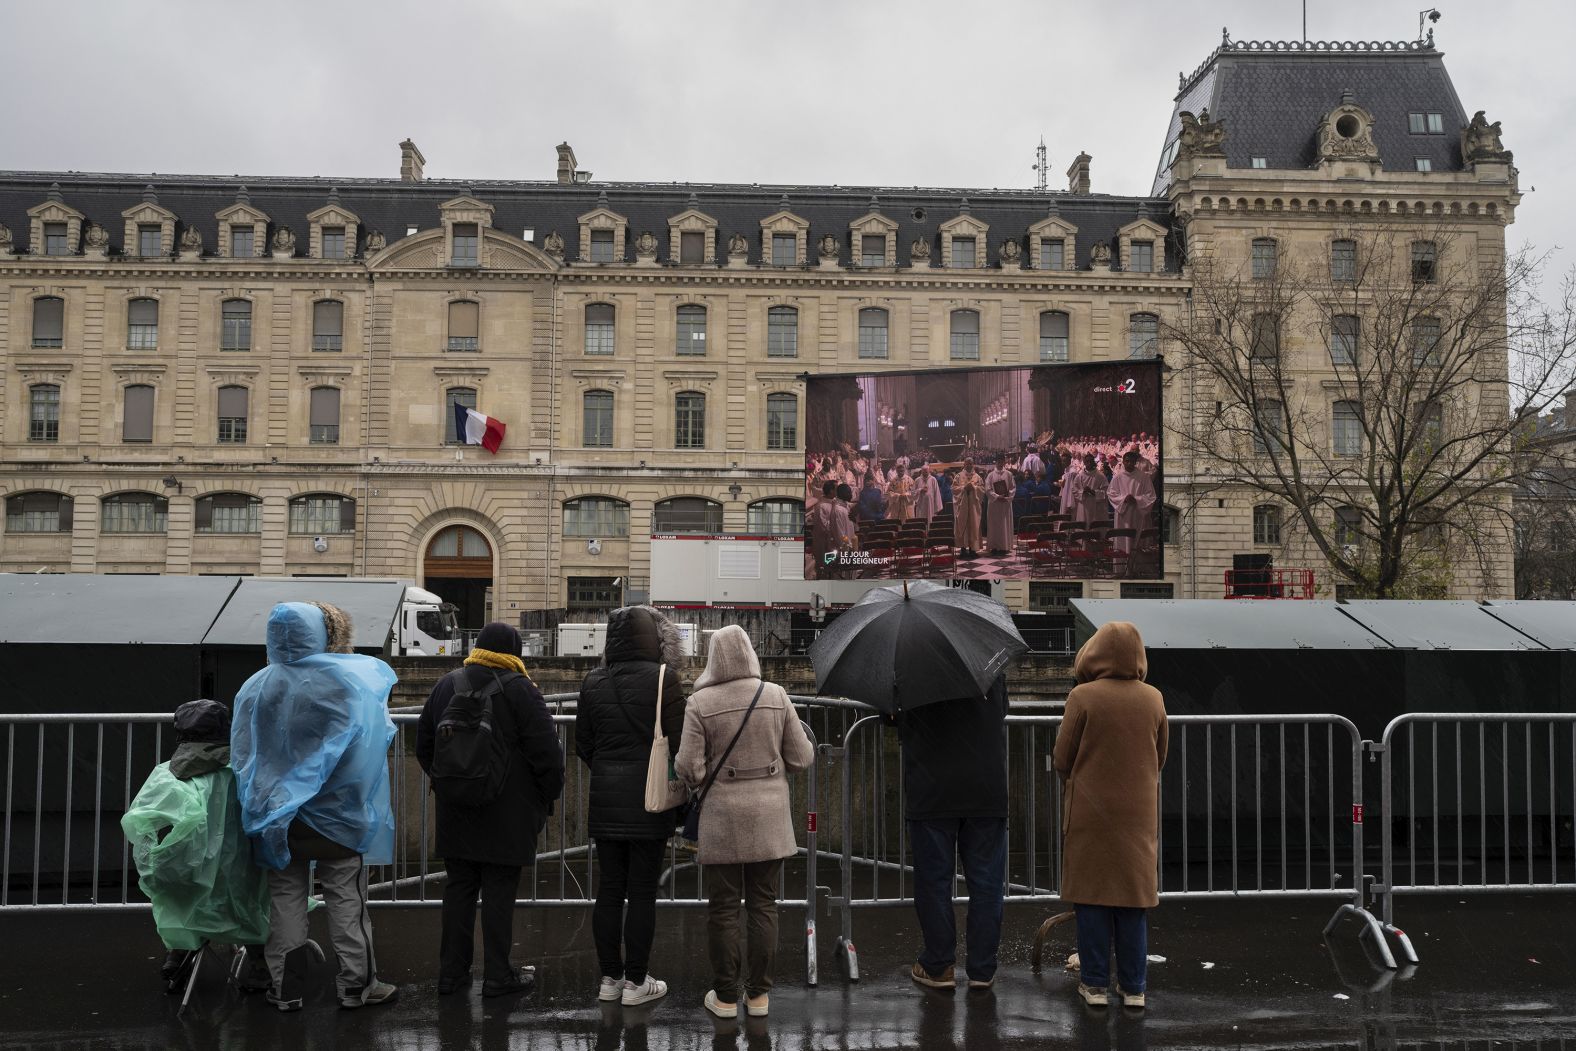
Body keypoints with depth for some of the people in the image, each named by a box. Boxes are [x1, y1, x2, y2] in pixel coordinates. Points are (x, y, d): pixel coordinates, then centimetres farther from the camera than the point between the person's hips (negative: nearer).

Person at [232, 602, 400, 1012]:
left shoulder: (255, 687, -3)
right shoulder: (351, 679, -11)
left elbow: (241, 752, 4)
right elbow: (377, 735, -3)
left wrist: (261, 801, 14)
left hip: (277, 814, 2)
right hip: (336, 811, -2)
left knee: (285, 899, 11)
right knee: (346, 898, 6)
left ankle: (286, 987, 16)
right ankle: (356, 984, 11)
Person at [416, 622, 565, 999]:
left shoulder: (446, 686, 8)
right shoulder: (520, 690, -10)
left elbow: (424, 745, 16)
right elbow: (547, 751, -13)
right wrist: (547, 797, 0)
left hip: (455, 812, 5)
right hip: (508, 815, -5)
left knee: (458, 888, 12)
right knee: (499, 892, 2)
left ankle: (451, 972, 17)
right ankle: (497, 975, 7)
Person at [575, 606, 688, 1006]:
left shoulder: (593, 683, 3)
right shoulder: (663, 679, -11)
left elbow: (582, 744, 8)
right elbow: (678, 741, -13)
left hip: (605, 797, 4)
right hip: (650, 798, -4)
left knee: (609, 888, 12)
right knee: (642, 890, 3)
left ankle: (609, 977, 20)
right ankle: (635, 981, 10)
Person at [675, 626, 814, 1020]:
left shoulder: (700, 703, -10)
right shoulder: (776, 695, -3)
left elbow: (689, 769, -11)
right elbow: (801, 758, 0)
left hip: (722, 818, -2)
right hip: (768, 815, 2)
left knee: (724, 907, 8)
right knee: (763, 904, 11)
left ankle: (725, 996, 16)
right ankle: (758, 994, 17)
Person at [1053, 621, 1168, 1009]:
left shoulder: (1083, 696, -13)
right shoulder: (1154, 699, -2)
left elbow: (1062, 760, -7)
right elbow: (1159, 758, 9)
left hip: (1090, 812, -3)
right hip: (1138, 813, 3)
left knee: (1092, 897, 7)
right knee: (1133, 899, 11)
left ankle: (1095, 984, 13)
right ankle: (1133, 987, 17)